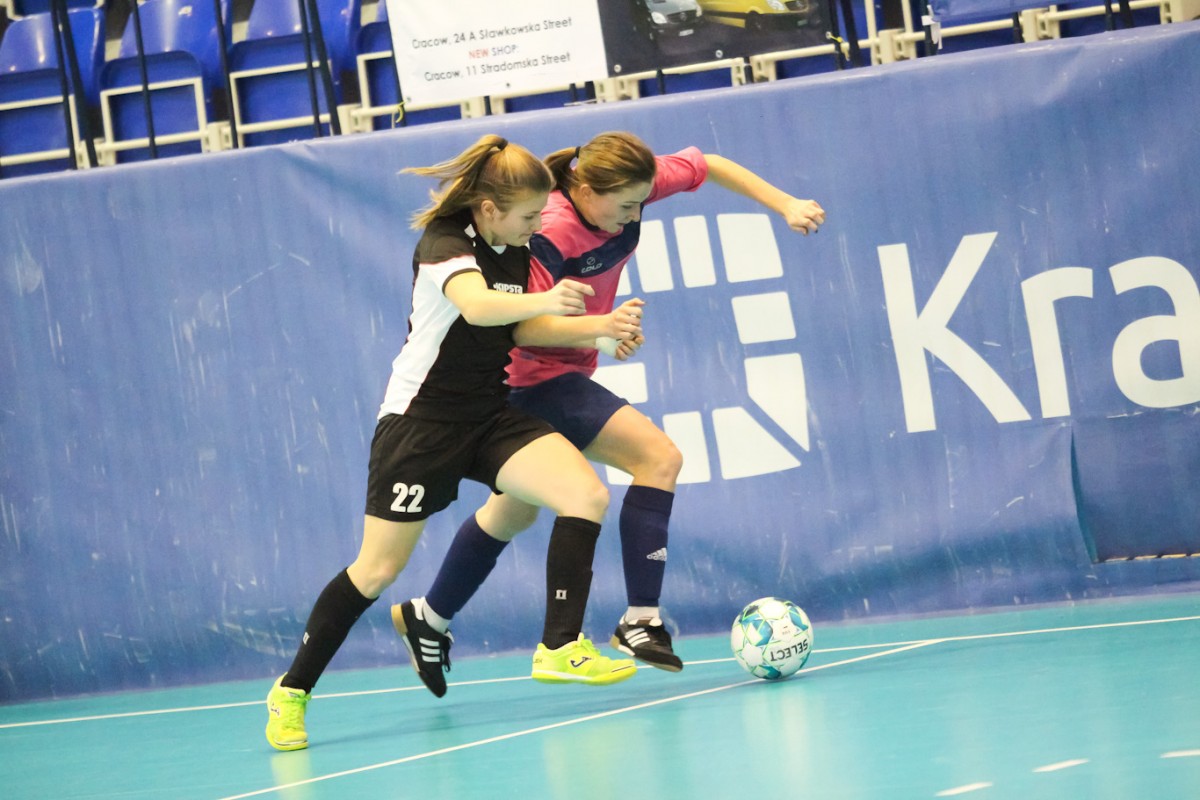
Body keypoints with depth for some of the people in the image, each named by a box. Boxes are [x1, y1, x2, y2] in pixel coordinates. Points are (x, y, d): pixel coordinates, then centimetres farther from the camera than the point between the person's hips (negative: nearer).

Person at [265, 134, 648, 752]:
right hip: (420, 419, -7)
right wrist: (545, 301, -57)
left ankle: (559, 648, -10)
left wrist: (600, 326, 0)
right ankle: (292, 690, 12)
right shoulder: (445, 242, -19)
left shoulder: (516, 248, 4)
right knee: (378, 569, -4)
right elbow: (477, 306, -39)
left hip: (489, 416, 7)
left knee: (587, 495, -16)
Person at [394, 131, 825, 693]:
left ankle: (431, 616, 38)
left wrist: (786, 205, -3)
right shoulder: (550, 234, -30)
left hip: (561, 375, 9)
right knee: (658, 458, -20)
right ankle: (640, 620, -19)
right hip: (533, 375, -9)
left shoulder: (626, 186, -11)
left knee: (514, 512, 24)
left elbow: (710, 166, 3)